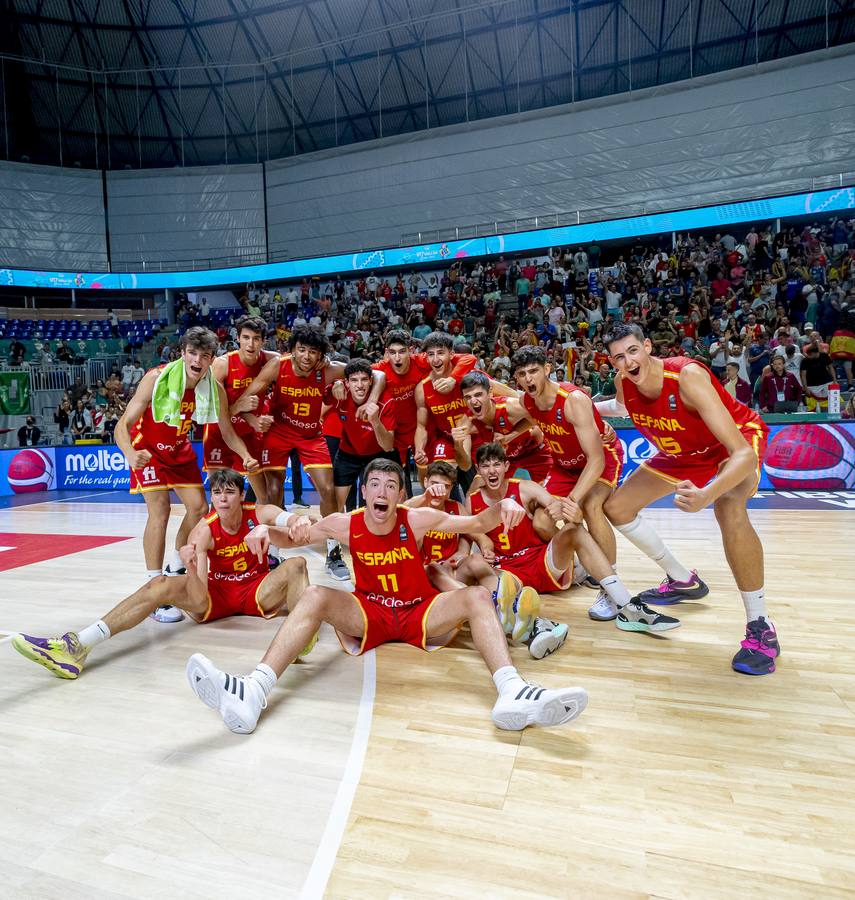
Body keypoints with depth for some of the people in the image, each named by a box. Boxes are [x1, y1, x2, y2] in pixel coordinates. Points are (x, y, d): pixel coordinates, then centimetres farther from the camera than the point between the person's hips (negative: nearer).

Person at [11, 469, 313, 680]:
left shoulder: (261, 514, -12)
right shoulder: (203, 531, -13)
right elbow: (200, 598, -22)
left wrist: (267, 529, -47)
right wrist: (190, 567, -43)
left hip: (259, 591, -1)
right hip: (215, 592, 1)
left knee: (296, 564, -29)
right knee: (160, 584, -21)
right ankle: (76, 646, -32)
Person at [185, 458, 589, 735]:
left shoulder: (418, 519, -10)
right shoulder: (344, 524, -7)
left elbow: (476, 523, -8)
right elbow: (291, 539, 2)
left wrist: (502, 507, -29)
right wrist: (272, 532, -22)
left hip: (421, 613, 0)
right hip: (367, 613, 1)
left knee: (477, 596, -26)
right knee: (314, 596, -25)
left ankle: (513, 693, -42)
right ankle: (253, 693, -39)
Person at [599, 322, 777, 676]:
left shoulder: (687, 376, -38)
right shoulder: (624, 383, -20)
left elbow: (744, 453, -44)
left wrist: (707, 494, -61)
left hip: (739, 438, -7)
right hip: (683, 451, 7)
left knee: (729, 511, -37)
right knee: (617, 507, 1)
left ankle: (761, 628, -17)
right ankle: (683, 581, 21)